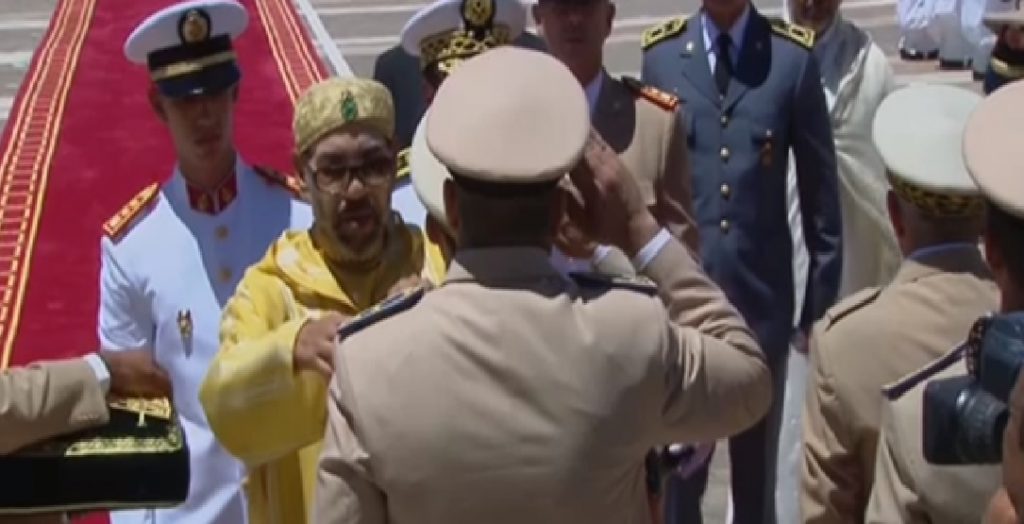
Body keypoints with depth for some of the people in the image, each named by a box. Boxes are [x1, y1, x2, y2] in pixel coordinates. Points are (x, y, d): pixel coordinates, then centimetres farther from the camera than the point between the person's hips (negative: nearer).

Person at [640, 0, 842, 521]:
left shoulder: (793, 57, -4)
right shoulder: (659, 54, 0)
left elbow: (820, 195, 1)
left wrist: (821, 302, 3)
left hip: (763, 297, 0)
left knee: (757, 474, 14)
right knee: (677, 468, 10)